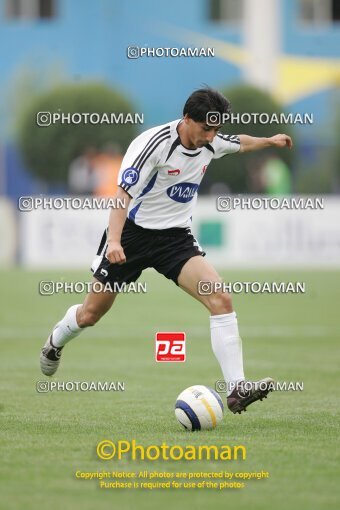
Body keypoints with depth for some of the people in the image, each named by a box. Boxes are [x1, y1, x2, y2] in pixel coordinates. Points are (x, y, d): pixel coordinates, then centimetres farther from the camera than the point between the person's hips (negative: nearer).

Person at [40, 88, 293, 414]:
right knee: (91, 314, 9)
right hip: (133, 232, -4)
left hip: (175, 237, 4)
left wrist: (270, 141, 37)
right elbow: (123, 193, -28)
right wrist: (114, 241, -39)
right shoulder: (154, 142, -22)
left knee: (220, 298, -20)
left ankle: (236, 388, -24)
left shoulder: (210, 143, -1)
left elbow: (238, 143, 25)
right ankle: (55, 343, 46)